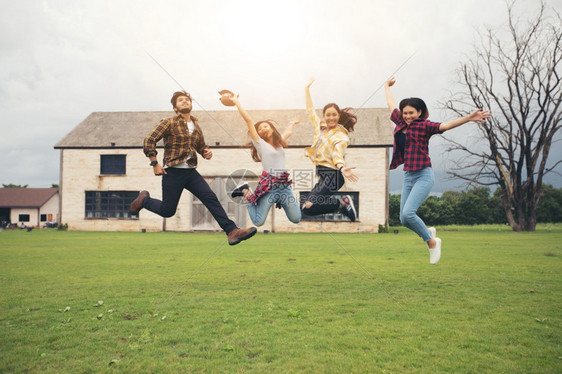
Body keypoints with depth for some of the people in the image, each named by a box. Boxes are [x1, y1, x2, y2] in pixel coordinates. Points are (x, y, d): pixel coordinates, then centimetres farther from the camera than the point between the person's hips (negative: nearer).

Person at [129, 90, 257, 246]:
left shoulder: (196, 127, 13)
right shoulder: (169, 123, -5)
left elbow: (201, 146, 28)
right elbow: (149, 140, -8)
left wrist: (206, 152, 4)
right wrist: (155, 164, -13)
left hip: (191, 172, 5)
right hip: (173, 172, -5)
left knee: (211, 199, -11)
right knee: (168, 211, 4)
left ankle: (232, 231, -15)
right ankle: (144, 199, 34)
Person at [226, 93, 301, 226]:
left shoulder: (279, 141, 14)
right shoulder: (260, 143, -1)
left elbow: (288, 132, 38)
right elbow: (248, 120, -7)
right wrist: (236, 102, -6)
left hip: (284, 185, 5)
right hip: (269, 186, -5)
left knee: (296, 219, 0)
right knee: (258, 222, -5)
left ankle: (279, 201, 27)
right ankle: (246, 192, 16)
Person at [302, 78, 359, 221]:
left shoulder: (341, 136, -10)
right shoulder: (320, 126, 10)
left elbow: (337, 153, -27)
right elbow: (310, 110, 23)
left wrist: (342, 167, -48)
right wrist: (307, 88, 28)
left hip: (332, 175, -8)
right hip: (323, 175, 8)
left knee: (309, 207, -21)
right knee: (308, 206, 8)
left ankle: (342, 203, -4)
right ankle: (343, 203, 13)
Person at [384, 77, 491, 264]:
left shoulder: (424, 126, -6)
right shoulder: (401, 123, 10)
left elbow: (445, 125, -22)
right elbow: (391, 104, 26)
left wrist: (468, 118, -37)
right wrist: (387, 87, 40)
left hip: (423, 175, -7)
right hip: (408, 176, 7)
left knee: (408, 213, -20)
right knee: (404, 219, 5)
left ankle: (432, 242, 3)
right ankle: (429, 232, 35)